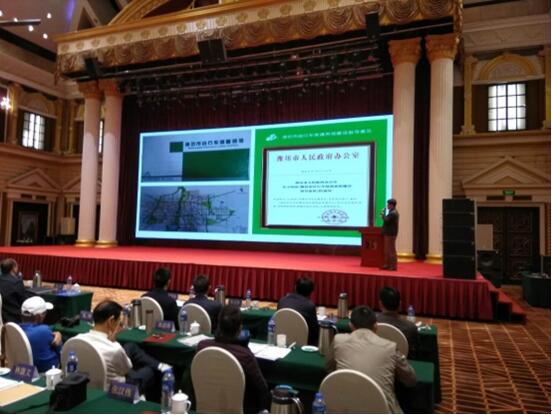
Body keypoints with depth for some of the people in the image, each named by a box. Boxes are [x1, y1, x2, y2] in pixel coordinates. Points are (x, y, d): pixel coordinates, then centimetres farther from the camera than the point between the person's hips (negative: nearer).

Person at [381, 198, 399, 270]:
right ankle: (387, 265, 21)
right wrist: (384, 216, 5)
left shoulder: (392, 213, -17)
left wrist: (383, 214, -10)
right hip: (389, 233, 11)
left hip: (390, 234, -11)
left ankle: (393, 266, -1)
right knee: (387, 250, 15)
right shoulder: (393, 212, 16)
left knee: (391, 250, -6)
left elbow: (386, 220, -24)